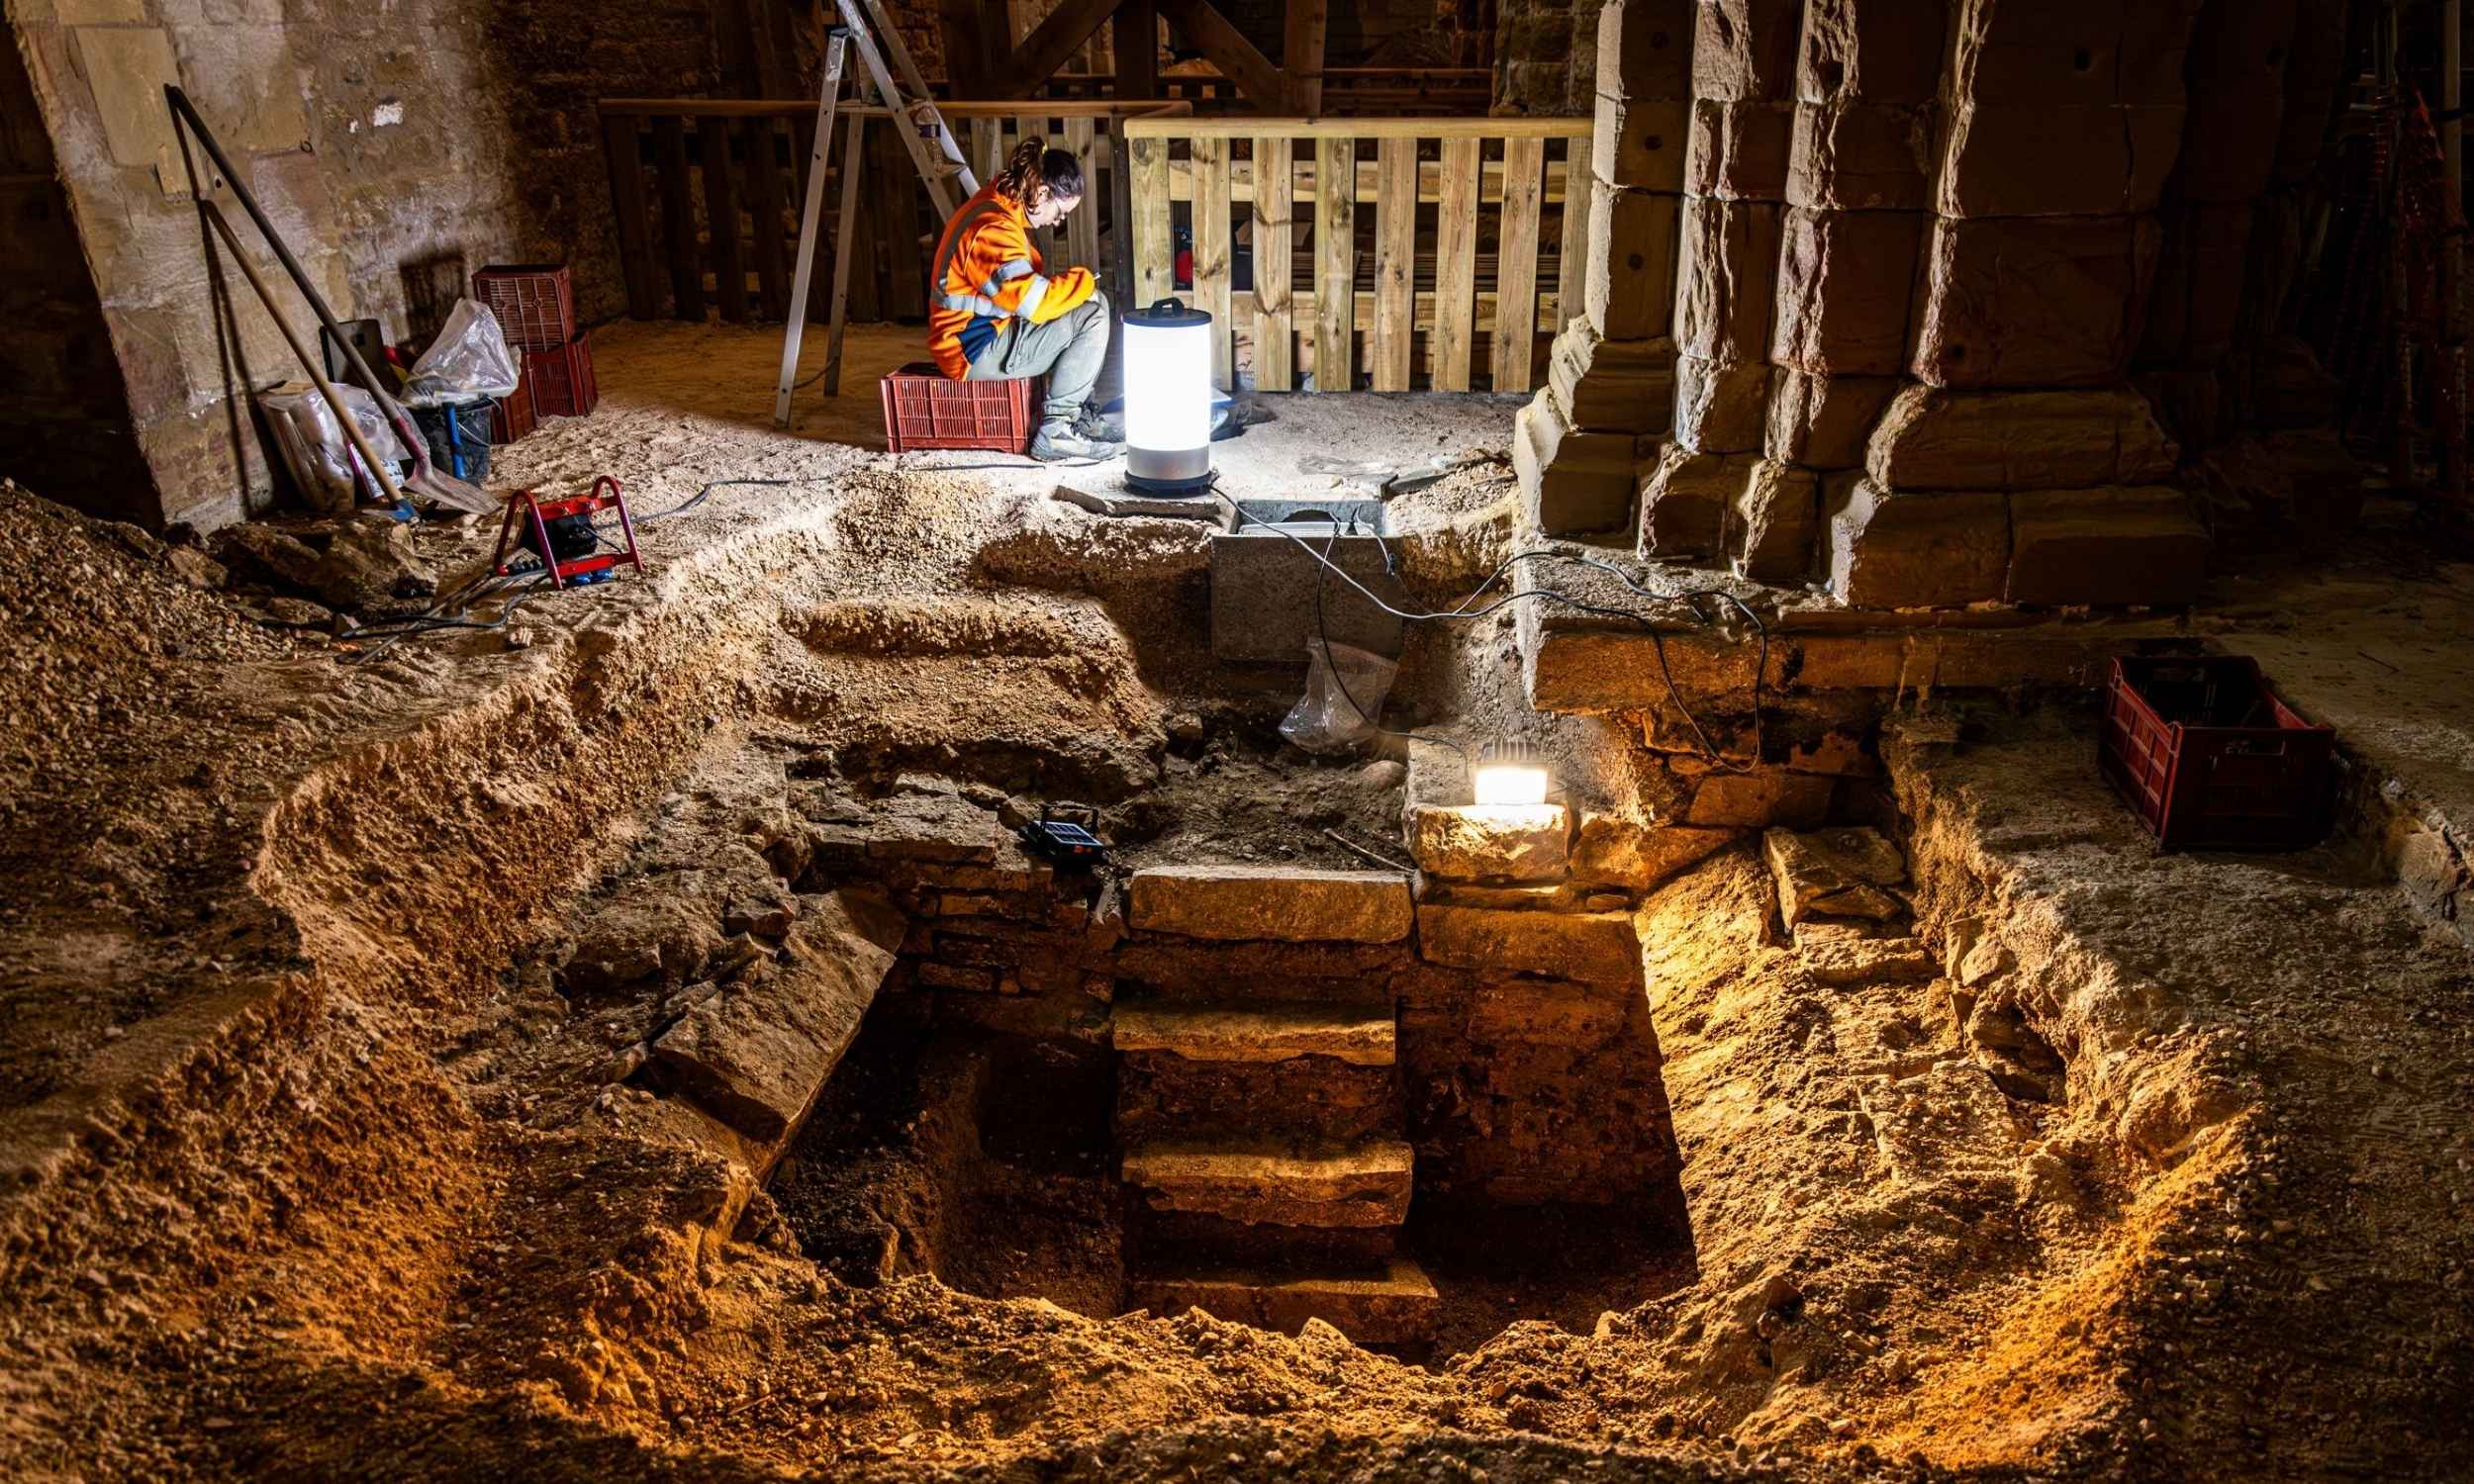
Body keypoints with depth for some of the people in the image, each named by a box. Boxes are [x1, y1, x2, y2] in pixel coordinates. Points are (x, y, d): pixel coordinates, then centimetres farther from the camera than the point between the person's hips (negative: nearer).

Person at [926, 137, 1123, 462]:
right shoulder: (993, 229, -23)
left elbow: (1023, 286, 20)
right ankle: (1054, 432, -14)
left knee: (1093, 302, 14)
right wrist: (1082, 281, -14)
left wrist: (1073, 284, 4)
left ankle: (1078, 411, 14)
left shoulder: (995, 209, 10)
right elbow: (1035, 301, -30)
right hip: (976, 351, -11)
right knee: (1093, 318, -17)